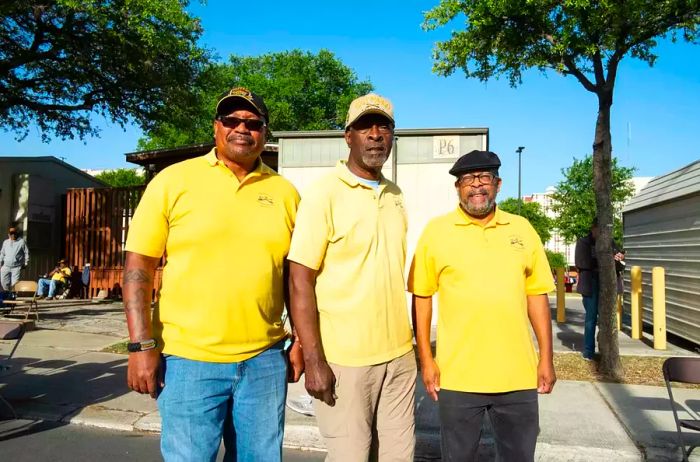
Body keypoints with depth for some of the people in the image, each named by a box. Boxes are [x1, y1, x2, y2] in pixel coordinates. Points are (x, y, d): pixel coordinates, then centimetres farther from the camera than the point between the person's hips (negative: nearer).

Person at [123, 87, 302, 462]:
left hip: (264, 360, 3)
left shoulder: (284, 192, 5)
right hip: (188, 359, -2)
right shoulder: (173, 180, -2)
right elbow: (138, 266, -3)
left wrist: (300, 342, 7)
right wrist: (142, 345, -9)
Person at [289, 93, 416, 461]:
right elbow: (300, 281, -13)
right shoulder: (324, 193, -10)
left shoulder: (395, 195, 9)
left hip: (399, 355, 6)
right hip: (345, 359, -6)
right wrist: (314, 360, -17)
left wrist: (405, 342, 14)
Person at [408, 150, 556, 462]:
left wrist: (546, 358, 5)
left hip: (518, 375, 3)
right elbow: (422, 297, -2)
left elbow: (536, 295, 8)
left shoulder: (522, 229, 5)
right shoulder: (436, 231, -3)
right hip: (458, 375, -2)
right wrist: (426, 359, -4)